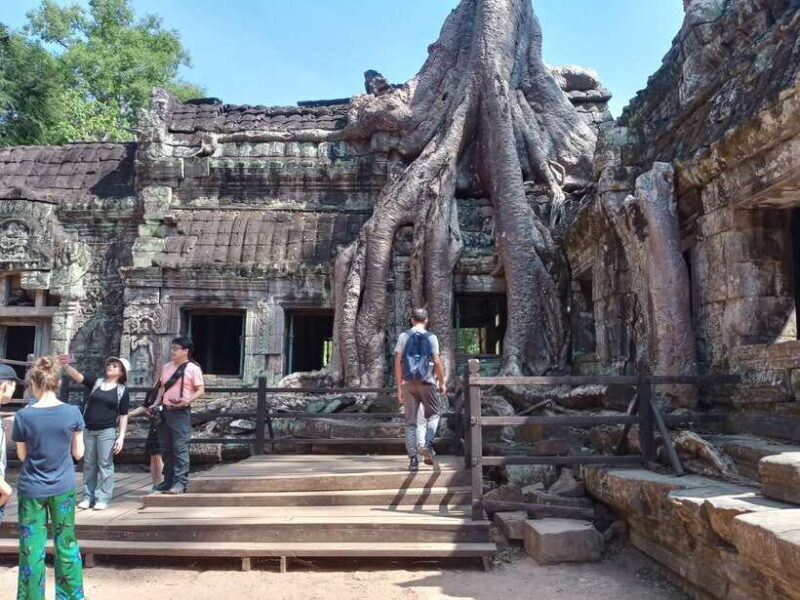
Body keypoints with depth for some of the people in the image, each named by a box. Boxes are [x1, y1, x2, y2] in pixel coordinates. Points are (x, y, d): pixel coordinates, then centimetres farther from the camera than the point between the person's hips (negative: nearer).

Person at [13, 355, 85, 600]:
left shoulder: (23, 416, -12)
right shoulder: (73, 412, -10)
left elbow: (22, 455, 1)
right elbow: (78, 453, -2)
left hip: (32, 490, -1)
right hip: (63, 488, 1)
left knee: (32, 549, 9)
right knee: (66, 545, 14)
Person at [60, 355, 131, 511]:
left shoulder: (122, 392, 1)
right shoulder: (95, 382, 6)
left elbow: (123, 416, 1)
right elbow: (77, 376, -8)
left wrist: (121, 437, -5)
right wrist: (66, 365, -27)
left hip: (107, 431, -3)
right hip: (88, 430, 3)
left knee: (105, 464, 0)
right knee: (89, 464, 10)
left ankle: (103, 498, 7)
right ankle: (88, 496, 19)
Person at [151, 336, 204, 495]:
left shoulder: (193, 368, -4)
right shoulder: (167, 367, 16)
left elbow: (200, 390, -6)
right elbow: (162, 387, 22)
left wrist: (188, 400, -22)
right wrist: (156, 404, 9)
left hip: (181, 412, -7)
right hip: (165, 411, 7)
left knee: (180, 447, -7)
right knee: (166, 448, 10)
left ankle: (180, 482, -4)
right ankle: (168, 480, 19)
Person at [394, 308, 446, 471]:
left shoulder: (403, 337, 5)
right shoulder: (431, 337, 1)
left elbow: (398, 363, 2)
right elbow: (437, 362, -2)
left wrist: (399, 387, 7)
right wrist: (442, 383, 9)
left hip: (408, 383, 2)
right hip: (427, 382, -2)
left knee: (410, 421, 5)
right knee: (432, 415, 15)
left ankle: (413, 459, 2)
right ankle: (427, 444, -7)